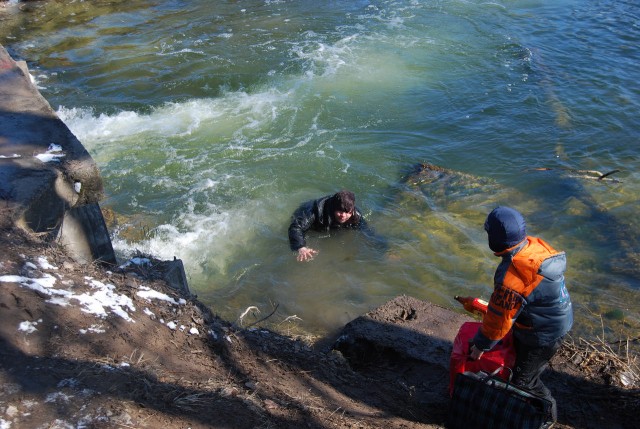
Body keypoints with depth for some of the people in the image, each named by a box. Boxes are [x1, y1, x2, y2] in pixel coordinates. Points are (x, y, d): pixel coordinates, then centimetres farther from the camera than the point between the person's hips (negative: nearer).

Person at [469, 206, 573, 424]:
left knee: (523, 381, 13)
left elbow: (499, 319, -25)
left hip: (542, 335, -9)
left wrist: (481, 344, -8)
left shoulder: (511, 278, -39)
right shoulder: (536, 245, -15)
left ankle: (547, 412, 37)